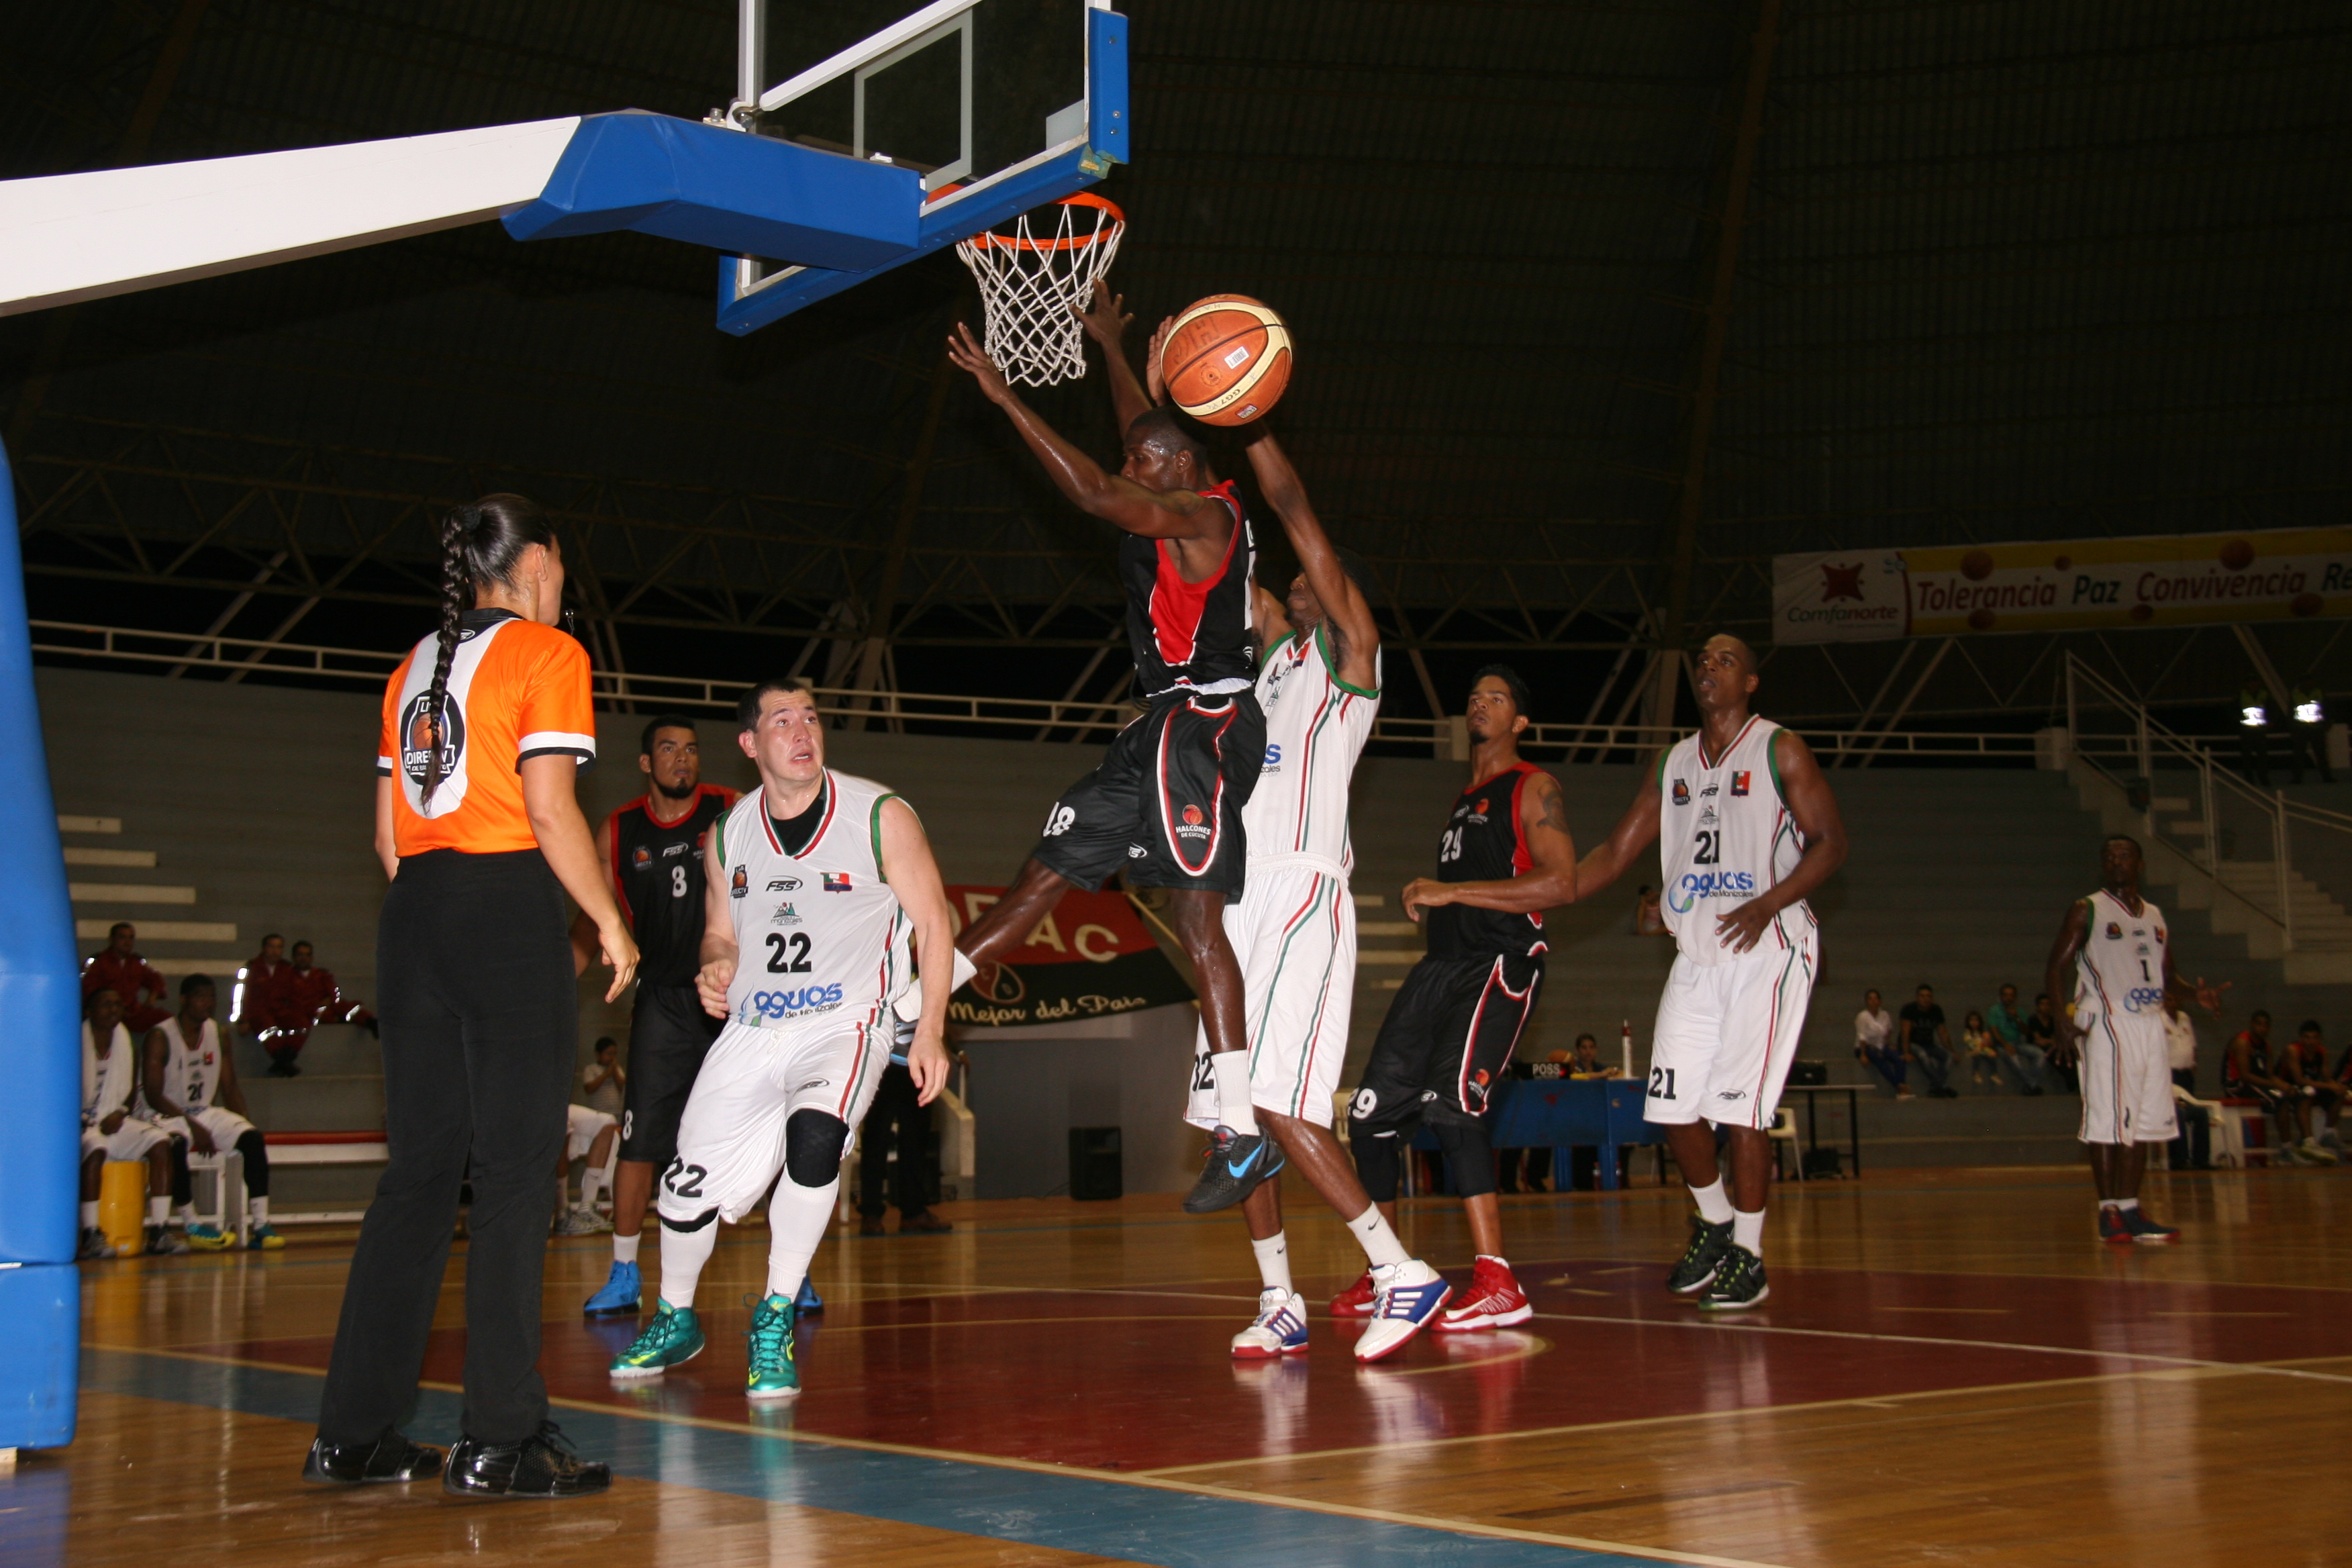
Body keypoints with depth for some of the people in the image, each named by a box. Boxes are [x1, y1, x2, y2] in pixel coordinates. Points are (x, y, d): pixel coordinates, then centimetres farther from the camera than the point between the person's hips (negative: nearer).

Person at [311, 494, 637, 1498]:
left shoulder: (414, 665, 19)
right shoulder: (545, 652, -1)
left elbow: (386, 831, 16)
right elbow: (548, 807, -11)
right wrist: (611, 923, -3)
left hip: (416, 909, 7)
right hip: (510, 904, -7)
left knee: (420, 1169, 10)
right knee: (513, 1170, -6)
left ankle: (355, 1432, 12)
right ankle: (499, 1442, -8)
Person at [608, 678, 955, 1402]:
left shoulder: (881, 817, -6)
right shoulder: (728, 836, 6)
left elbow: (933, 922, -2)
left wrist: (930, 1033, -9)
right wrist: (716, 970, -6)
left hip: (845, 1023, -4)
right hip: (751, 1030, 4)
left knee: (813, 1132, -32)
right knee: (690, 1182, 2)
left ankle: (775, 1321, -14)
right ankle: (675, 1320, 33)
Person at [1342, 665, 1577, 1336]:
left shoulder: (1533, 789, 0)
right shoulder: (1462, 801, 25)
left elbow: (1559, 884, -15)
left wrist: (1450, 892, -15)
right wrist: (1428, 903, 16)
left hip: (1501, 965, -8)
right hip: (1443, 964, 9)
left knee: (1451, 1097, -28)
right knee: (1372, 1112, 3)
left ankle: (1497, 1283, -27)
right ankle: (1382, 1277, 18)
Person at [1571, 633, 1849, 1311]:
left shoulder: (1780, 750, -2)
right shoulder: (1675, 763, 14)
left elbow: (1832, 842, -7)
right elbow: (1617, 852, 16)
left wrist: (1768, 904, -20)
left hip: (1768, 947, -6)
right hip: (1697, 952, 6)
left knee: (1741, 1104, -9)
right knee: (1673, 1103, 3)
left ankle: (1748, 1257, 3)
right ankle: (1714, 1223, 26)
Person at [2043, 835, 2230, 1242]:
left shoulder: (2155, 916, 17)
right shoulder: (2086, 910, -2)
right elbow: (2056, 969, -6)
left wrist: (2196, 994, 1)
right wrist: (2062, 1021, -21)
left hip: (2150, 1024, 7)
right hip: (2106, 1025, -7)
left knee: (2143, 1123, 7)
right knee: (2107, 1121, -7)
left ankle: (2131, 1210, 14)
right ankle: (2109, 1212, -3)